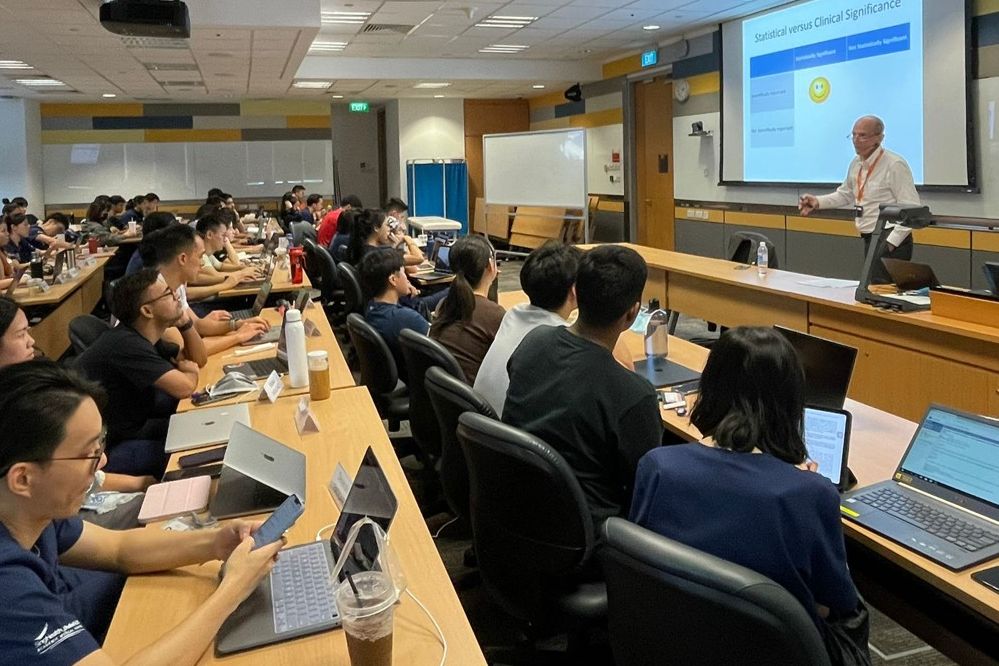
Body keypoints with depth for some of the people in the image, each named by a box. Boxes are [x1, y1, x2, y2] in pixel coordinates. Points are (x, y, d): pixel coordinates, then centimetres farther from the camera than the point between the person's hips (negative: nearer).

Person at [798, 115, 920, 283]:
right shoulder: (857, 163, 8)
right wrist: (818, 202, 7)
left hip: (891, 241, -8)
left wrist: (891, 242, -21)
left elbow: (911, 208, -17)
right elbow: (845, 195, 23)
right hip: (869, 239, 8)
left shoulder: (895, 165, -15)